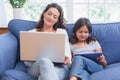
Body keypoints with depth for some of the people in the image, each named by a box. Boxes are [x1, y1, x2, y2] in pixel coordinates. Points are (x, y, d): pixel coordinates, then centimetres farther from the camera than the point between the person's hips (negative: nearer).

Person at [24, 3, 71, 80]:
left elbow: (67, 54, 12)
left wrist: (67, 60, -14)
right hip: (36, 67, 0)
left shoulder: (62, 32, 22)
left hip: (59, 67, 0)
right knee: (44, 60, -41)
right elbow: (27, 61, 12)